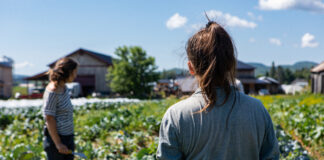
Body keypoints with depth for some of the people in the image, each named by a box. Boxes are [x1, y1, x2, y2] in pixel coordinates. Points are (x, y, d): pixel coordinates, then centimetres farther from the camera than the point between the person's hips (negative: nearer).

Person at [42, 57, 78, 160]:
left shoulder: (63, 88, 9)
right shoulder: (52, 91, -17)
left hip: (68, 136, 9)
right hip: (56, 138, -8)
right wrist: (58, 143, -19)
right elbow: (49, 119, -18)